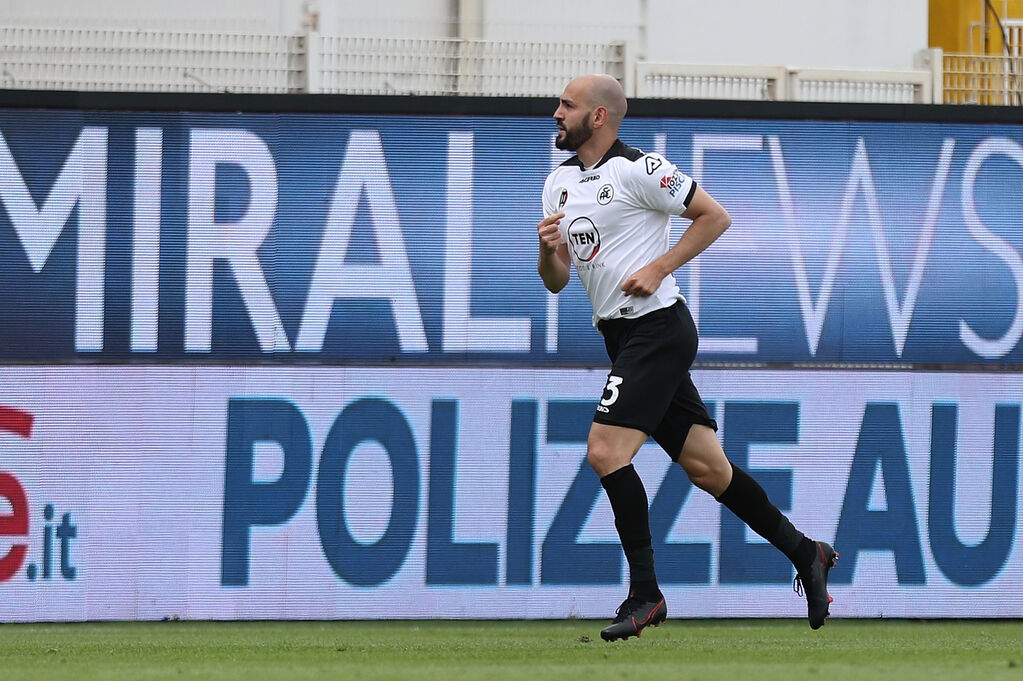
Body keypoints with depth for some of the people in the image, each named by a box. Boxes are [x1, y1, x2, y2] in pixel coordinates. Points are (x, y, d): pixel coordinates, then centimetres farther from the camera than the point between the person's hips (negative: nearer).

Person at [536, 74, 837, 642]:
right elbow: (556, 281, 15)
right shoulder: (559, 183, 13)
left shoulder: (638, 169, -10)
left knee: (605, 451, -17)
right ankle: (805, 555, 17)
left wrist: (658, 268, -15)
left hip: (657, 326, -8)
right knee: (706, 467, 7)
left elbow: (715, 216, -9)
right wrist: (549, 250, -7)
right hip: (622, 336, 8)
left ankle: (644, 594, -11)